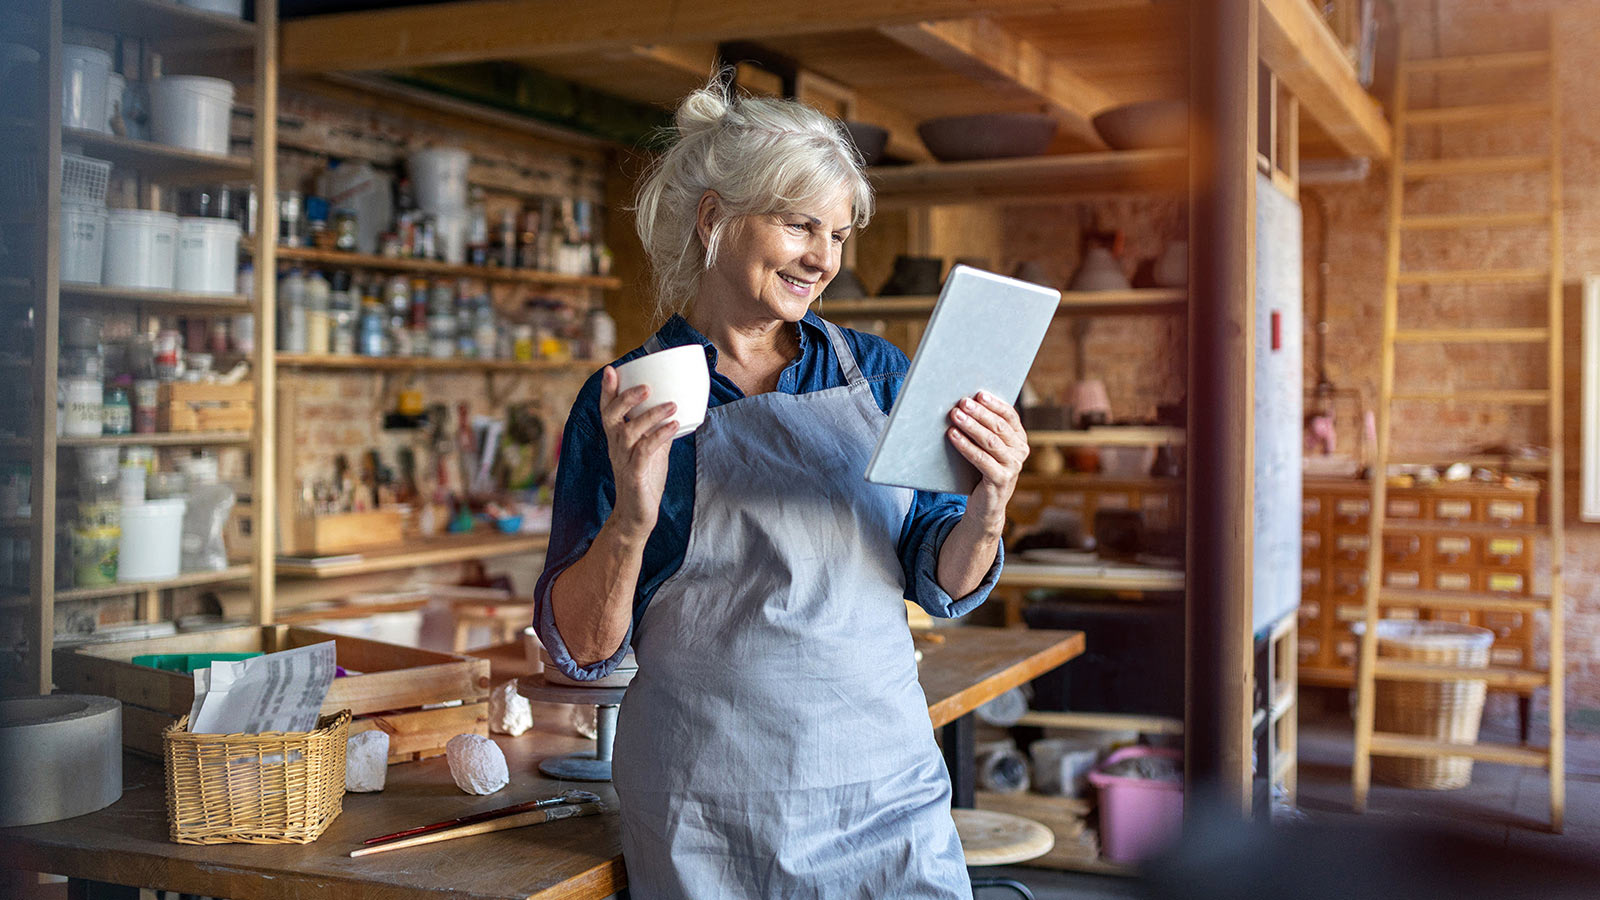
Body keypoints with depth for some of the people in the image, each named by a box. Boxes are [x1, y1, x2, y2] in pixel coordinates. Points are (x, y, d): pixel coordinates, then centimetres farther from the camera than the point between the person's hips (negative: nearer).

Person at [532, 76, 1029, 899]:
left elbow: (944, 585, 6)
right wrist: (632, 517, -23)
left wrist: (988, 509, -14)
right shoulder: (627, 406, -4)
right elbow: (580, 648, -5)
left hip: (891, 795, 3)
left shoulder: (873, 370, 4)